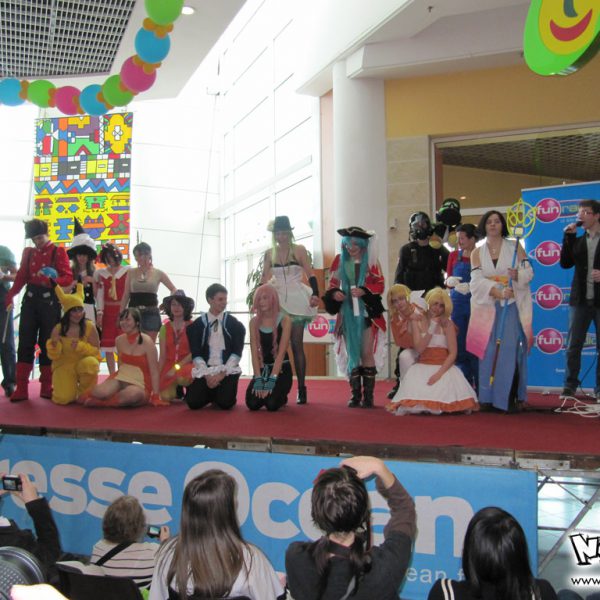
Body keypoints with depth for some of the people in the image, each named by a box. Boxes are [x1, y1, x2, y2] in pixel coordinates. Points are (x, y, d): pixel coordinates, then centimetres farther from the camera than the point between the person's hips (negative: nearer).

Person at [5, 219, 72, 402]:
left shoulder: (59, 252, 1)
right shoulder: (28, 252, 13)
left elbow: (68, 277, -7)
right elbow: (21, 277, 8)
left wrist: (53, 281, -28)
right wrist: (9, 296, -6)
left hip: (50, 301, -3)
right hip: (30, 300, 3)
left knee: (47, 344, 2)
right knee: (25, 343, -1)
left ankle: (46, 387, 10)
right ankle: (21, 388, 2)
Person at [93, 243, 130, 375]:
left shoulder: (127, 270, 2)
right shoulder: (100, 273, 10)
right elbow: (99, 294, 8)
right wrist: (99, 313, 0)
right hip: (107, 311, 3)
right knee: (107, 346, 3)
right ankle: (112, 376, 11)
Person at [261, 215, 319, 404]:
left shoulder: (299, 250, 0)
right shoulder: (269, 253, 8)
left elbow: (310, 275, -4)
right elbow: (264, 280, 10)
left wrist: (315, 294, -18)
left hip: (296, 300, -3)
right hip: (277, 301, 3)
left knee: (297, 344, -2)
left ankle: (301, 389, 3)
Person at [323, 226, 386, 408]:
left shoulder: (370, 260, -2)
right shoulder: (340, 260, 6)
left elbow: (380, 284, -5)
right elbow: (332, 284, 9)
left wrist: (364, 291, -21)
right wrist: (334, 293, -13)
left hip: (366, 313, -3)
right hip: (347, 313, 3)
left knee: (367, 353, -5)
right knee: (351, 354, 6)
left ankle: (368, 395, 2)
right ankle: (355, 395, 13)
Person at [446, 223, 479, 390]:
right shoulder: (454, 255, 8)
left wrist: (470, 287, -19)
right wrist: (450, 282, -9)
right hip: (457, 304, 4)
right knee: (459, 345, 6)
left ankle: (479, 387, 9)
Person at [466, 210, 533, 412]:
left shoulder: (515, 247, 7)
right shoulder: (477, 253, 9)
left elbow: (529, 272, 1)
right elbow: (477, 281, -4)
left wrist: (517, 275, -22)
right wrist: (498, 292, -20)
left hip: (512, 306, -2)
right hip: (486, 306, 2)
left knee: (511, 350, -8)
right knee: (488, 352, 0)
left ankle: (511, 398, -3)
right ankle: (488, 397, 6)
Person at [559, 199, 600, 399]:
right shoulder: (577, 240, 11)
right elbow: (565, 263, -1)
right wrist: (568, 237, -4)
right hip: (580, 300, 3)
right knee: (573, 345, 3)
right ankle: (570, 386, 11)